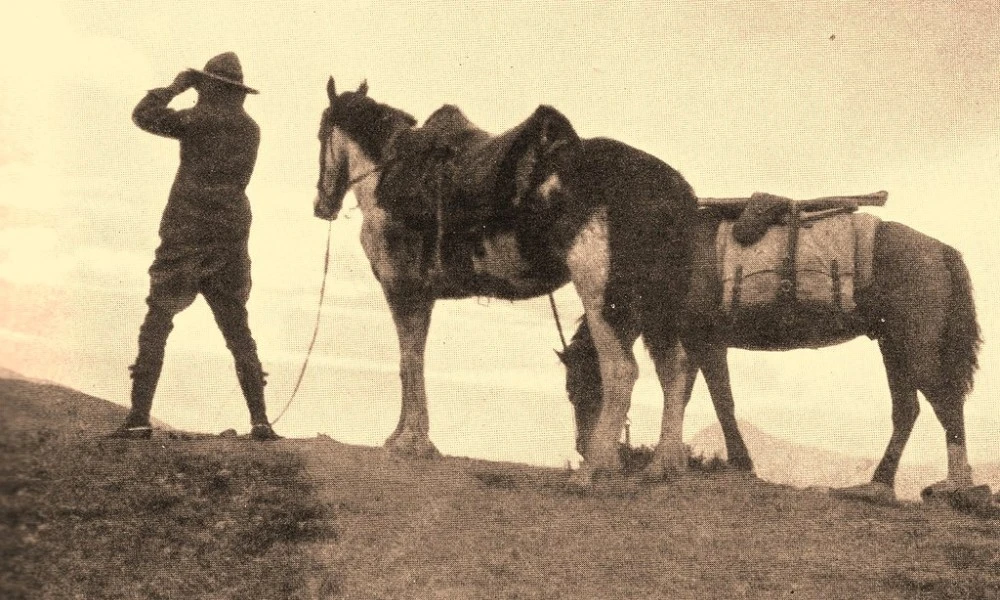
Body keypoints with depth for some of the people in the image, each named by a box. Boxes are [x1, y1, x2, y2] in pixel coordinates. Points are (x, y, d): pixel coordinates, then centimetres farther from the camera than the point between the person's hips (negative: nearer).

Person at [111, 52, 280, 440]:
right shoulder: (251, 130, 11)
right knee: (238, 331, 11)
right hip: (231, 241, 6)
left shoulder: (201, 119, -9)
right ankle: (260, 421, 5)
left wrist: (175, 87, 9)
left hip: (186, 237, -5)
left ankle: (139, 417, -8)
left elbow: (144, 115, -6)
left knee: (156, 324, -1)